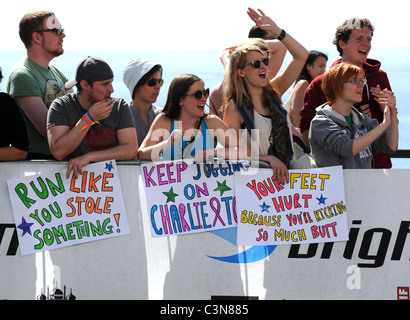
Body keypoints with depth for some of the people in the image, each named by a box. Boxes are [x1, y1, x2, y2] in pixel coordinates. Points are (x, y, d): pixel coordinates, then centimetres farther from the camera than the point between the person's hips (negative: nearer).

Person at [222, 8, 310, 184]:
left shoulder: (273, 91, 10)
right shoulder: (234, 107, -4)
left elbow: (301, 56, 8)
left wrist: (276, 31, -1)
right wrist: (269, 159, -16)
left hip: (284, 172, 5)